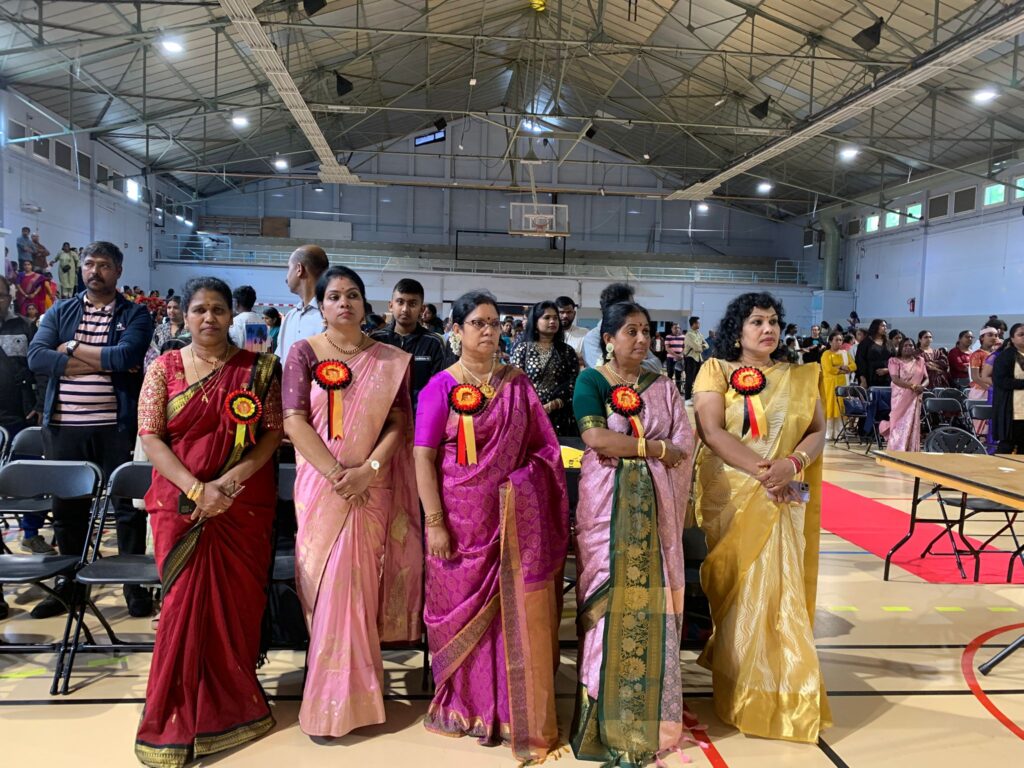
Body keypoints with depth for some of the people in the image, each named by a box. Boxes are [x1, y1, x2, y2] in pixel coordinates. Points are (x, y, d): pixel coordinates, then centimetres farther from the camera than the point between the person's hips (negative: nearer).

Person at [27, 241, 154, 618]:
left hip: (117, 427, -3)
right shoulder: (59, 312, 11)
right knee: (67, 508, 13)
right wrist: (101, 362, -11)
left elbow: (126, 355, -17)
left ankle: (135, 584, 18)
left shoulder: (135, 315, 2)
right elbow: (36, 357, -5)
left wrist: (72, 348, -7)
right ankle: (70, 583, 29)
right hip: (64, 427, 4)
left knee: (129, 506, 4)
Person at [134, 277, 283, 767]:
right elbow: (150, 438, -3)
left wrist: (232, 479, -15)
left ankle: (230, 705, 22)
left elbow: (274, 432, -2)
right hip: (183, 505, 0)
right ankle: (180, 717, 15)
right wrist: (197, 489, -15)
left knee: (237, 602, 3)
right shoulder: (164, 368, 3)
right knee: (186, 603, 0)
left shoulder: (258, 369, 2)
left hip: (246, 506, 0)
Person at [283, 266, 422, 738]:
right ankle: (333, 698, 13)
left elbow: (398, 424, 0)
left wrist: (368, 470, -15)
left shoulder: (391, 361, 5)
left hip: (372, 488, 1)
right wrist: (336, 474, -15)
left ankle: (348, 692, 17)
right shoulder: (304, 353, 2)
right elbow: (294, 421, -6)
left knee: (361, 581, 1)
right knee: (327, 582, 0)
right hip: (321, 484, -1)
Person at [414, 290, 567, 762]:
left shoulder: (517, 383, 6)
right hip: (461, 517, -2)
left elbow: (542, 447, 9)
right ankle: (465, 705, 28)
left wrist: (526, 488, -5)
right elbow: (423, 458, -7)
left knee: (516, 612, 4)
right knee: (463, 611, 8)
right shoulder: (441, 386, -3)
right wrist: (434, 523, -13)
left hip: (514, 518, 2)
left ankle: (513, 710, 21)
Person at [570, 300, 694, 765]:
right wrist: (655, 447, -8)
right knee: (610, 599, -1)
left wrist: (627, 447, -9)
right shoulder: (591, 381, 0)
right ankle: (607, 717, 12)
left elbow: (683, 447, 4)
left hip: (654, 504, 3)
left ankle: (648, 711, 18)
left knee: (649, 600, 4)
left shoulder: (663, 386, 11)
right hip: (606, 503, -3)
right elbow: (596, 438, -14)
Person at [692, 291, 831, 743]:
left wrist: (792, 464, -15)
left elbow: (818, 431, 5)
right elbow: (712, 431, -12)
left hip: (784, 499, 3)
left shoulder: (799, 378, 11)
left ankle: (784, 692, 17)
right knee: (733, 588, 1)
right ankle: (740, 691, 15)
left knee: (779, 588, 3)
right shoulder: (716, 371, 0)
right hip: (729, 497, -2)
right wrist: (762, 470, -20)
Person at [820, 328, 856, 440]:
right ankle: (828, 433, -3)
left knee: (841, 407, 1)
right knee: (830, 406, -5)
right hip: (831, 383, -5)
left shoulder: (845, 353, 16)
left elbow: (853, 366, 5)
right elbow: (829, 369, -14)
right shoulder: (826, 354, -1)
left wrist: (841, 367, -11)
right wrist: (842, 369, -6)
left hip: (843, 383, 5)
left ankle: (839, 432, 5)